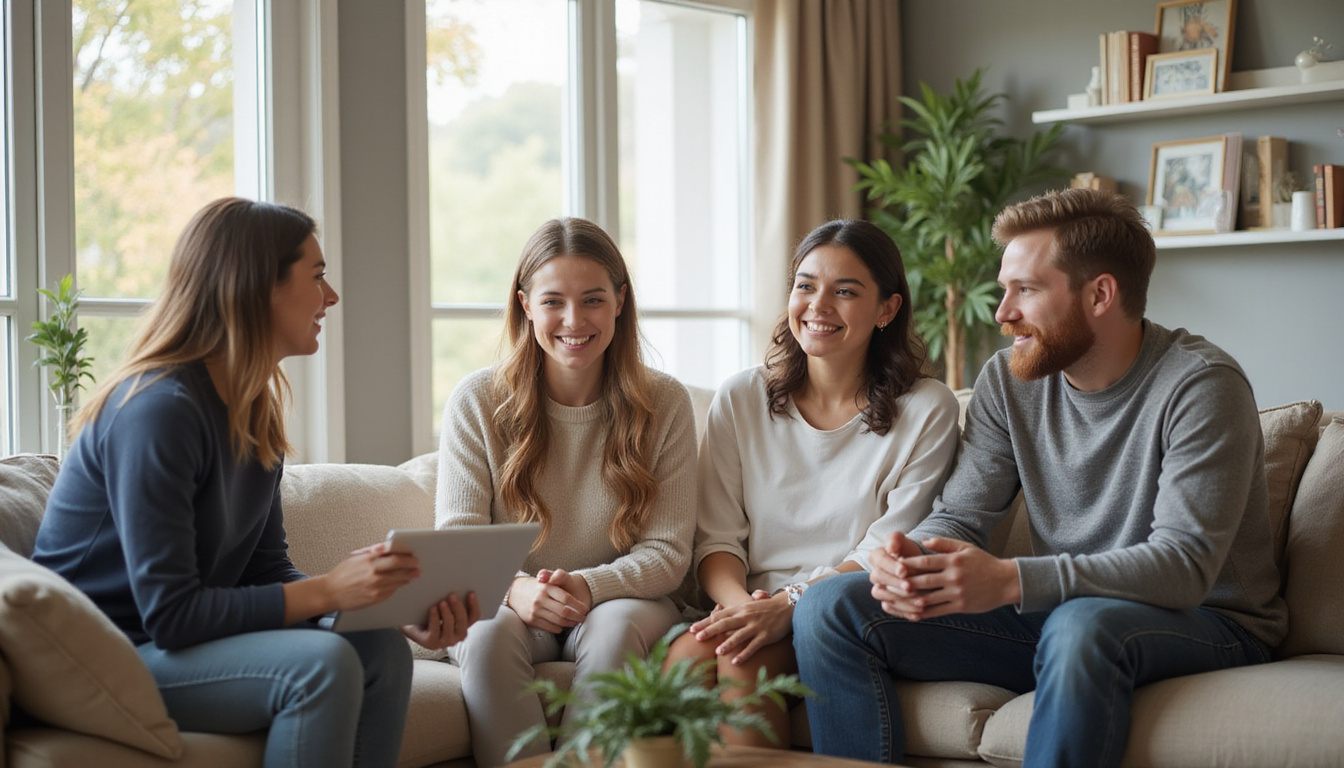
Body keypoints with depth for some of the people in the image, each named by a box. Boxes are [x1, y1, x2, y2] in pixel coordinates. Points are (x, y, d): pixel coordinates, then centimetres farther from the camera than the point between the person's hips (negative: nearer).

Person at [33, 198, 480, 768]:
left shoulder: (255, 410, 8)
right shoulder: (159, 409, -22)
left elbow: (267, 571, 7)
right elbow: (171, 615, -24)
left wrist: (400, 607, -7)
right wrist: (328, 591, -24)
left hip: (187, 638, 9)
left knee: (381, 648, -11)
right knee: (320, 663, -27)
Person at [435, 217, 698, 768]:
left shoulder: (665, 404, 0)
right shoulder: (477, 402, 0)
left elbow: (668, 550, -3)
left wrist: (589, 587, -23)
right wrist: (515, 589, -25)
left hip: (622, 598, 0)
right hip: (513, 605, 0)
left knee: (614, 628, -35)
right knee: (490, 635, -34)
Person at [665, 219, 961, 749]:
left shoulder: (926, 411, 1)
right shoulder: (740, 400, 10)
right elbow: (717, 537, 6)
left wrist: (787, 605, -21)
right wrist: (741, 604, -17)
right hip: (751, 608, 3)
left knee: (742, 661, -31)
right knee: (686, 656, -30)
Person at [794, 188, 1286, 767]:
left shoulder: (1200, 384, -16)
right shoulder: (1010, 380, 2)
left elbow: (1185, 565, -25)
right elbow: (959, 516, 1)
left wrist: (1010, 580, -36)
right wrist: (912, 555, -26)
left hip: (1204, 622, -5)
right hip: (1055, 612, 6)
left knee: (1084, 624, -41)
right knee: (831, 608, -9)